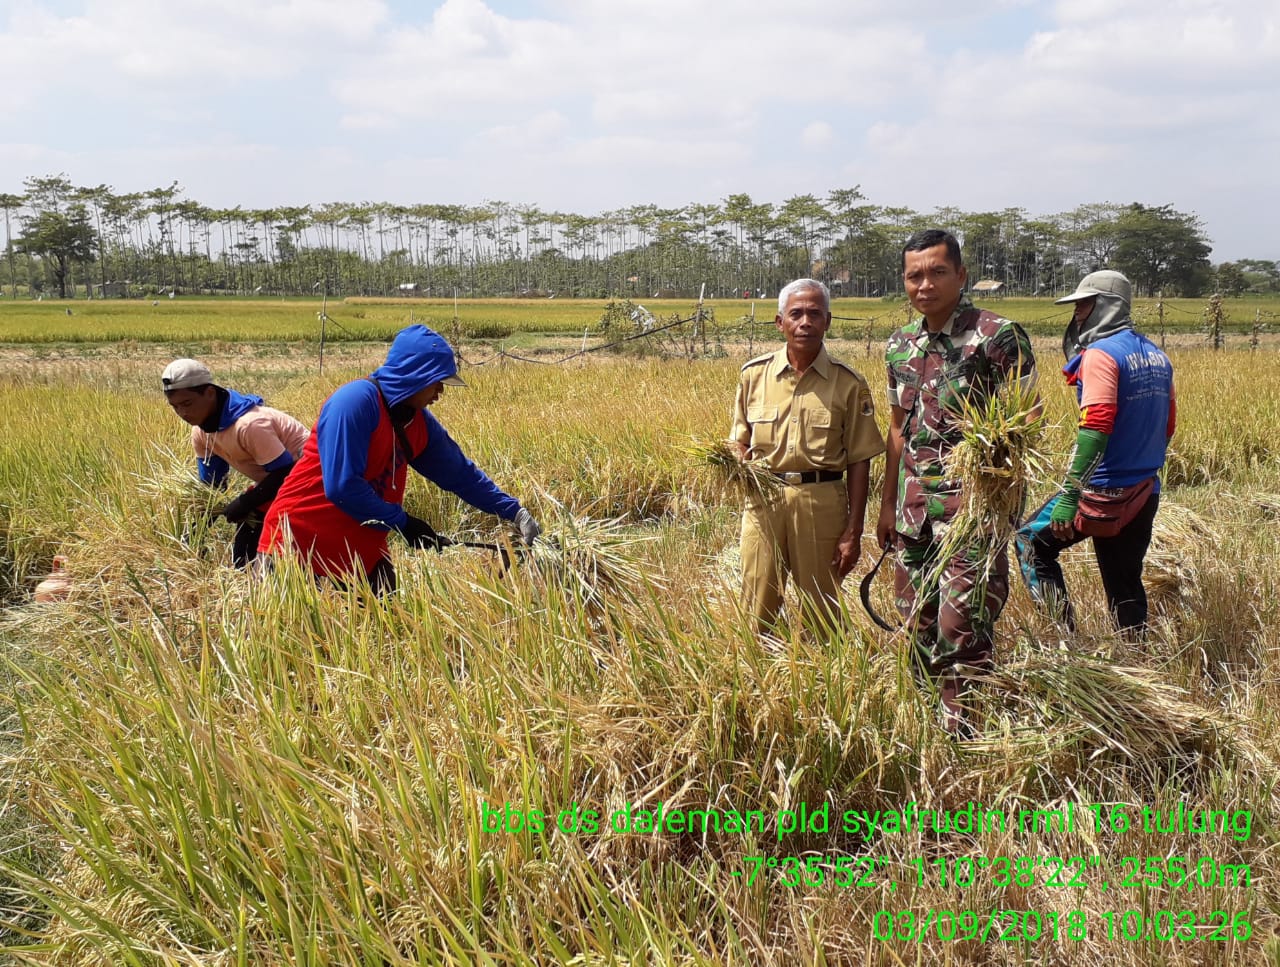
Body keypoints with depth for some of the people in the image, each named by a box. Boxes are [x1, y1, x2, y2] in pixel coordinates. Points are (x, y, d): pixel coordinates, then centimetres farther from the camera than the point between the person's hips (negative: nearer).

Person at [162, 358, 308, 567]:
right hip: (273, 480, 9)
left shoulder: (249, 424, -31)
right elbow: (211, 486, 6)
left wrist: (243, 504, -24)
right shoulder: (200, 433, -2)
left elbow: (284, 473, -27)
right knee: (243, 555, 6)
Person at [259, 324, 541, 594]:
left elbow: (460, 474, 13)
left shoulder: (419, 423, 4)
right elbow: (341, 487, -25)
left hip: (363, 553, 7)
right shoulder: (356, 400, -20)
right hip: (299, 544, -7)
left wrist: (515, 511, 7)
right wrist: (403, 523, -16)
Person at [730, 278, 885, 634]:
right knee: (757, 608, 4)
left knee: (821, 610, 9)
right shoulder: (754, 374, 5)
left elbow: (859, 461, 1)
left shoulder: (848, 383, -1)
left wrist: (853, 532, -2)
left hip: (822, 501, -1)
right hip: (763, 499, 1)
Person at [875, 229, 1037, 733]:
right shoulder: (899, 345, 12)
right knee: (916, 626, 12)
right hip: (914, 506, 7)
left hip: (973, 502, -6)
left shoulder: (998, 336, -8)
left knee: (961, 629, -8)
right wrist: (887, 504, 19)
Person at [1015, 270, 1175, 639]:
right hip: (1145, 494, 8)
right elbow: (1167, 425, 19)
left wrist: (1068, 495, -26)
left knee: (1031, 542, 8)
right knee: (1125, 583, 15)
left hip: (1103, 490, -8)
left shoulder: (1101, 355, -15)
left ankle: (1065, 633, 0)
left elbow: (1095, 429, -25)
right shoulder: (1156, 356, 13)